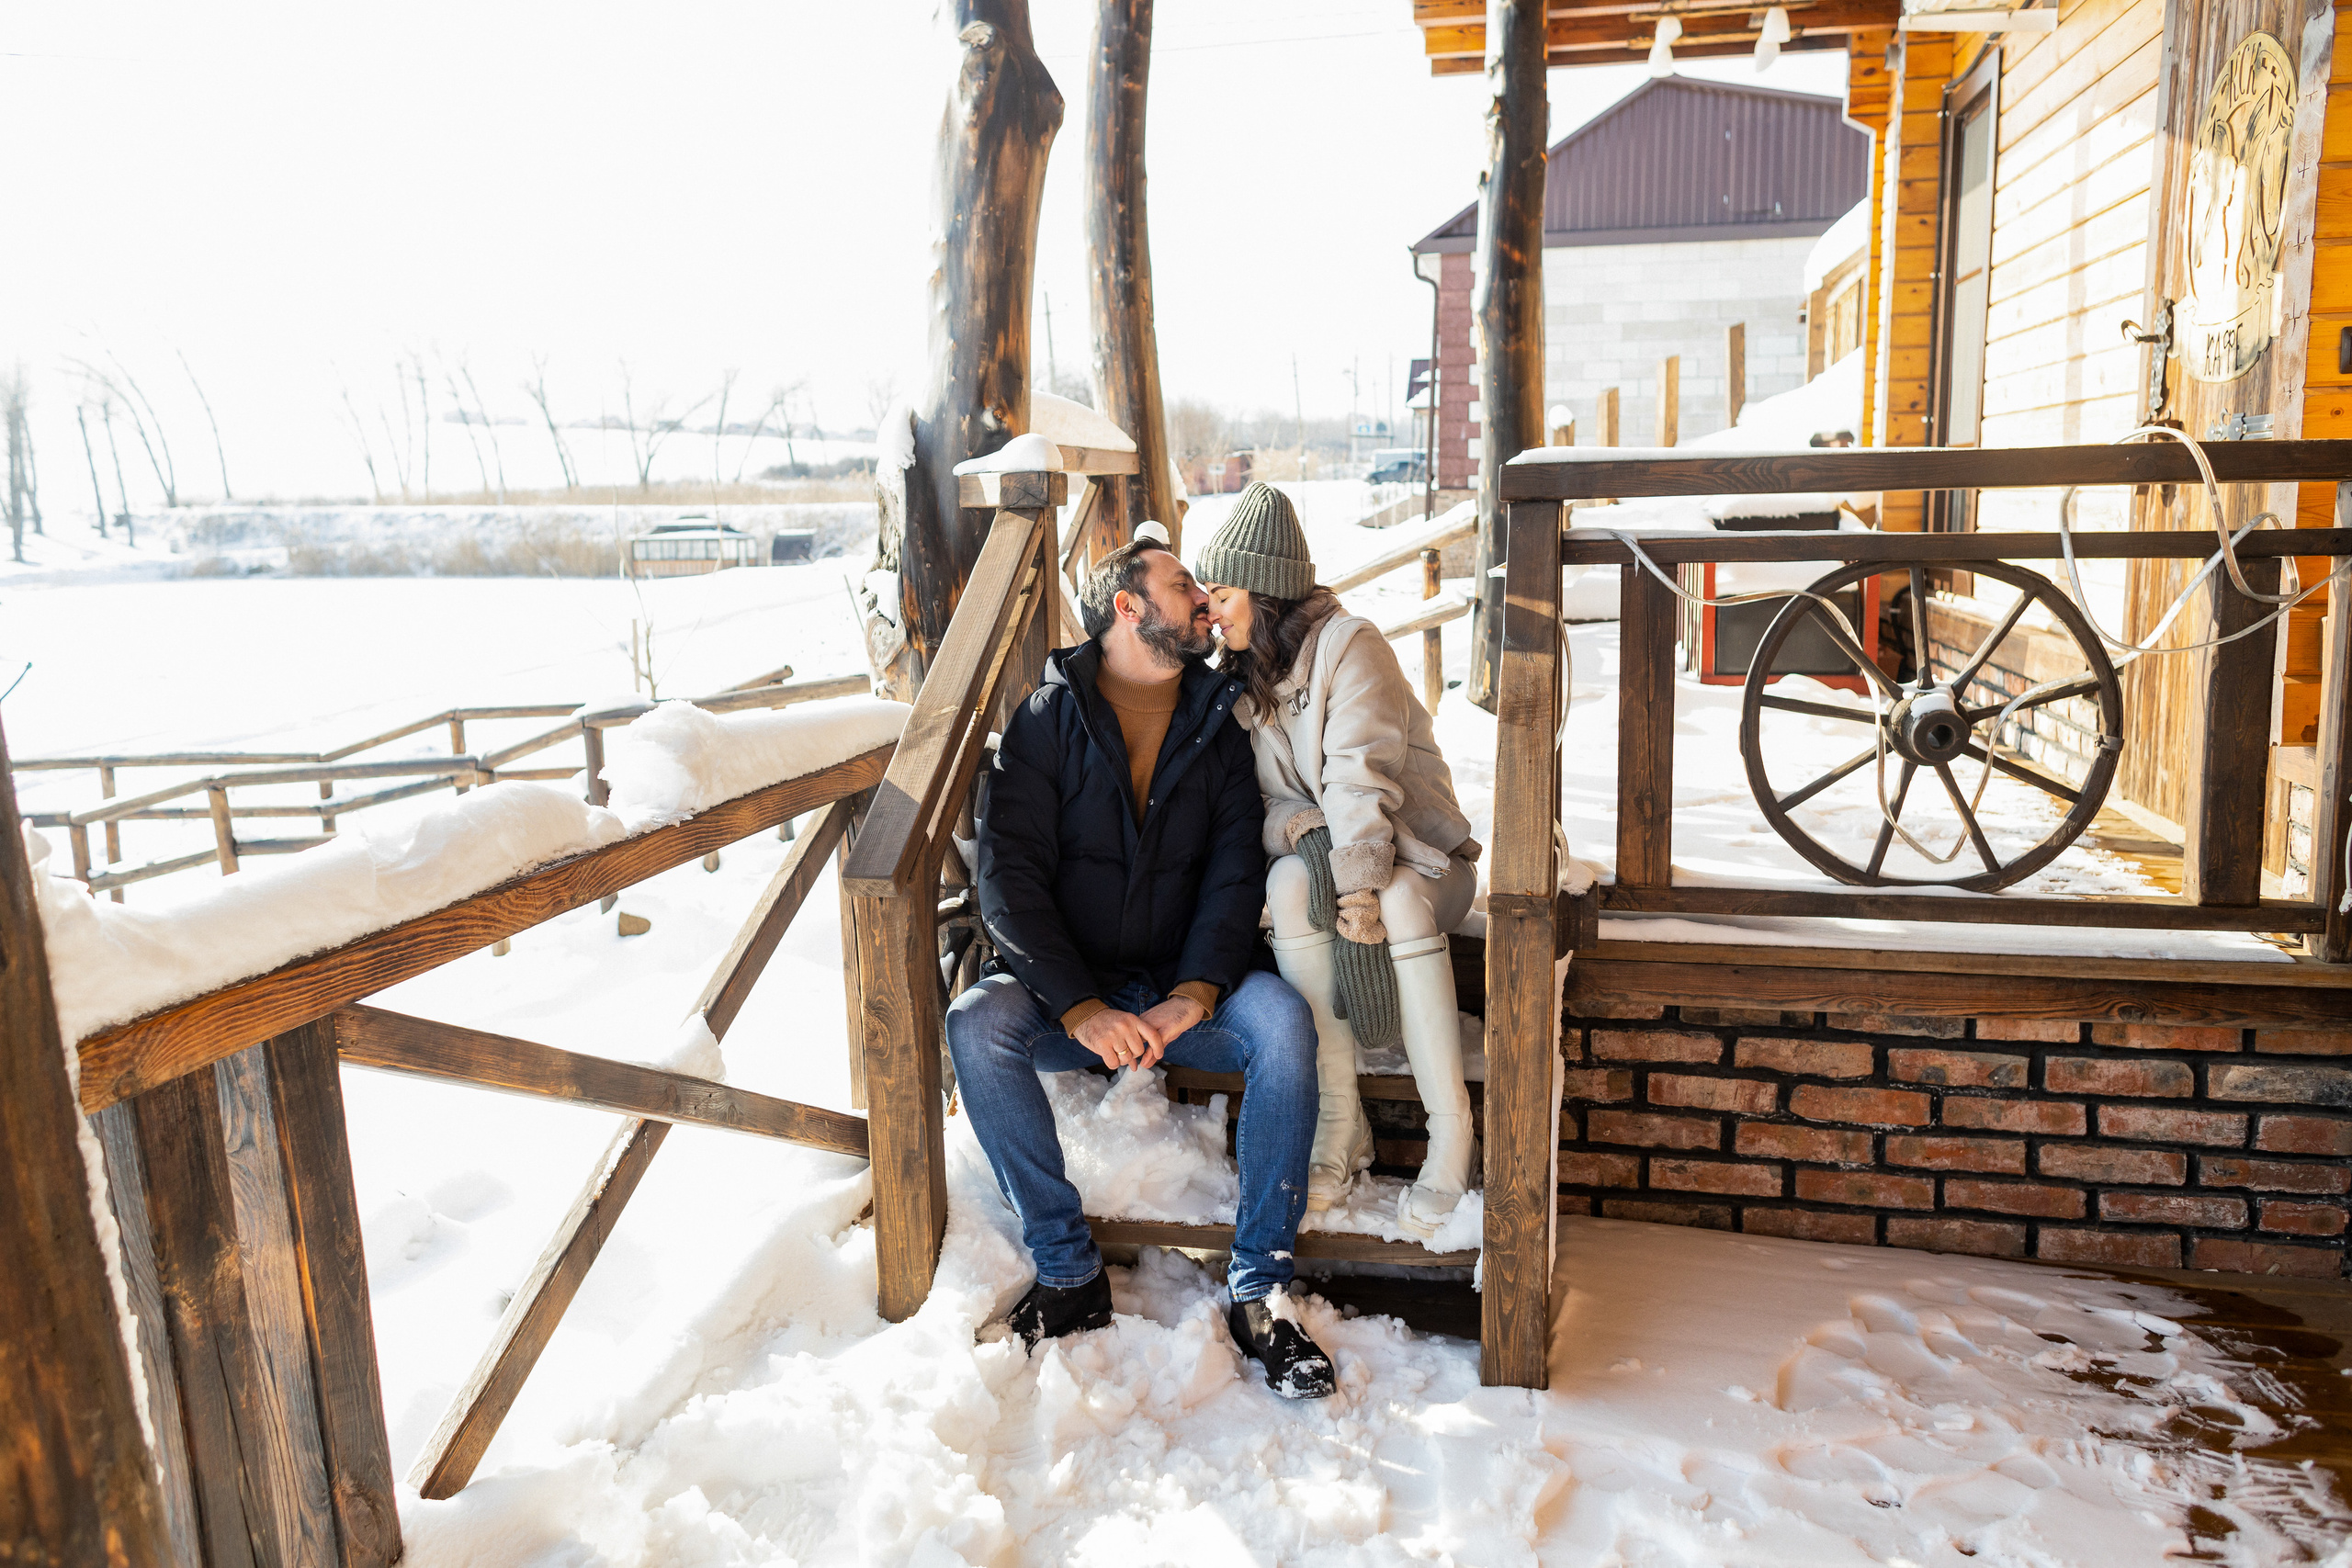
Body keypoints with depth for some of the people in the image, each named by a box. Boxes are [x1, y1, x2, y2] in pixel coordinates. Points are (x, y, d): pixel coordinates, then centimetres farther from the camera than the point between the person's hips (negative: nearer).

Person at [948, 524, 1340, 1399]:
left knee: (1283, 1020, -28)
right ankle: (1069, 1271, -16)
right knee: (975, 1023, -29)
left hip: (1185, 990, 1)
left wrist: (1193, 996, -19)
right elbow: (1007, 877, -9)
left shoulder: (1218, 728, 7)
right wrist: (1081, 1008, -22)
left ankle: (1260, 1287, -17)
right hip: (1067, 990, -1)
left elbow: (1235, 874, -1)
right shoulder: (1045, 721, -1)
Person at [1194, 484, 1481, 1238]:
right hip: (1319, 846, 4)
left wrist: (1362, 879, -35)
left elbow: (1363, 773, -22)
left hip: (1413, 850, -4)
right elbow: (1266, 800, 2)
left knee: (1400, 901, -38)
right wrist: (1308, 836, -21)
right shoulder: (1244, 679, 9)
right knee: (1290, 884, -32)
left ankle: (1452, 1141, -30)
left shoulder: (1349, 644, -10)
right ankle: (1338, 1125, -27)